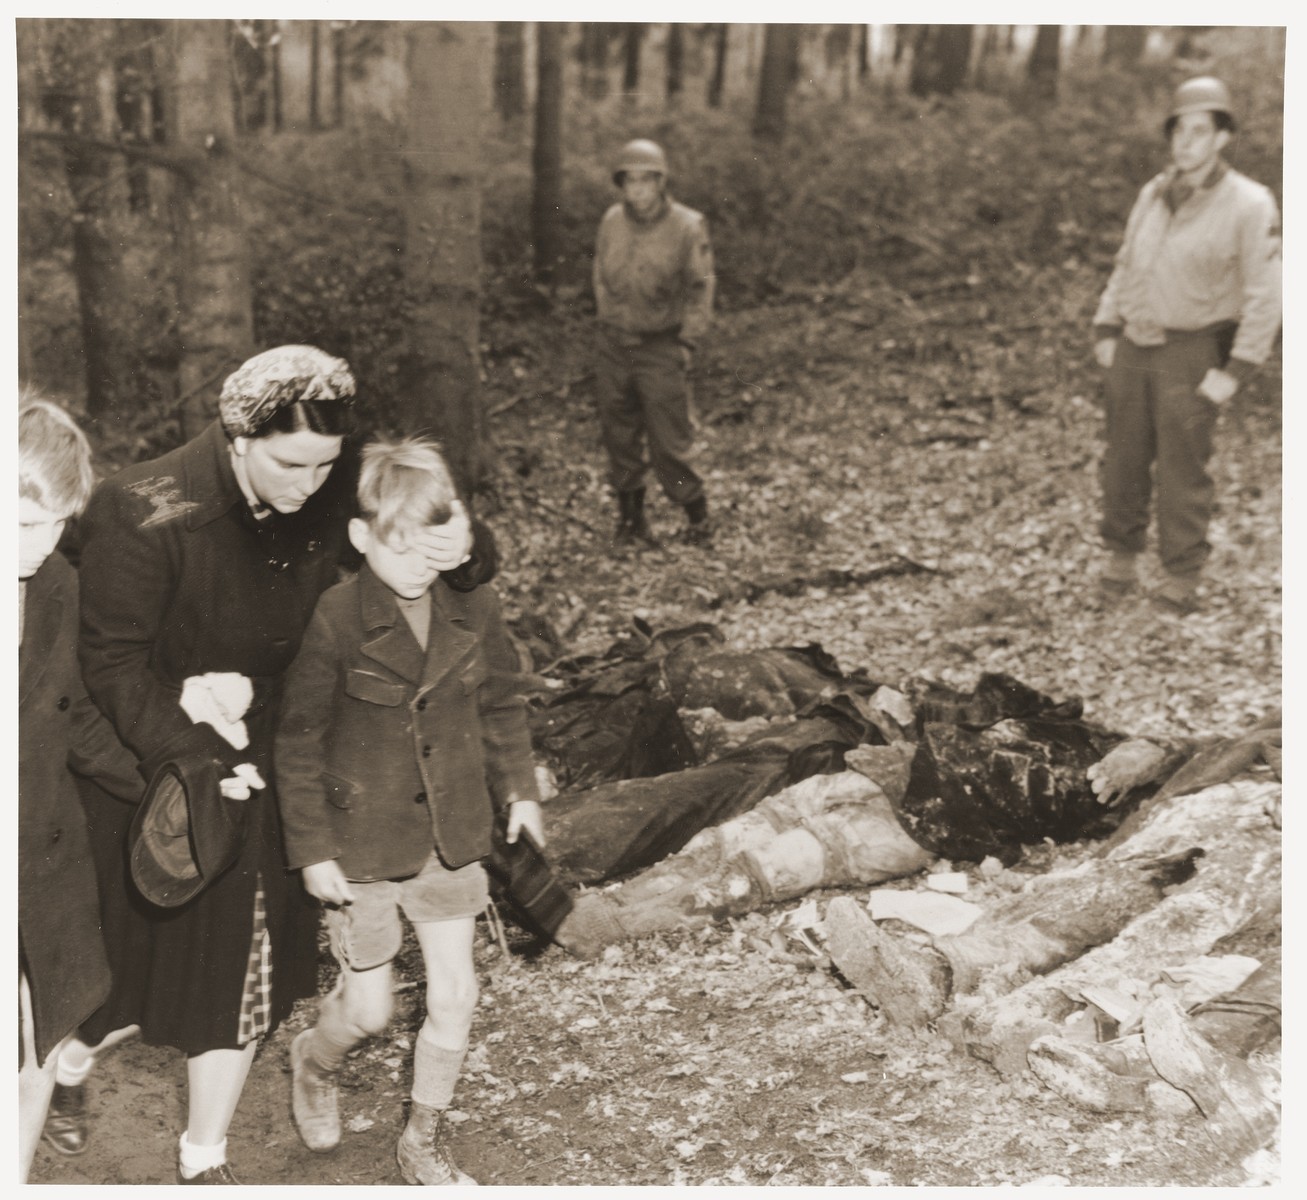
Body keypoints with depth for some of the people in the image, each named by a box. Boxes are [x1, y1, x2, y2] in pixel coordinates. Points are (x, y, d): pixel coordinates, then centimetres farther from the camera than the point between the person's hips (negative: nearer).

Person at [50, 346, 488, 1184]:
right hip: (147, 771, -4)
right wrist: (194, 757, -30)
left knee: (242, 969, 11)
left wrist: (459, 550, -23)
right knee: (139, 961, 12)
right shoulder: (147, 513, -25)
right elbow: (114, 663, -21)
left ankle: (205, 1162, 31)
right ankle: (71, 1064, 47)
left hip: (256, 768, 4)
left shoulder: (331, 499, -12)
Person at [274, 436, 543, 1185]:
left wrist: (519, 789, 2)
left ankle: (425, 1140, 30)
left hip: (451, 837, 4)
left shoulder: (475, 612, -7)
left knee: (455, 996, 8)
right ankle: (315, 1063, 45)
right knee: (369, 1009, 8)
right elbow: (299, 742, -11)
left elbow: (502, 705, 9)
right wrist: (312, 850, -9)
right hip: (362, 846, -3)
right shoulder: (335, 623, -18)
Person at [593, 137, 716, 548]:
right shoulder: (611, 222, 2)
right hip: (613, 347, 4)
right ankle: (630, 516, 24)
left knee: (670, 443, -4)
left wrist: (688, 341, -5)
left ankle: (697, 515, 16)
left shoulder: (688, 227, -9)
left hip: (661, 349, -4)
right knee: (619, 437, 10)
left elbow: (700, 289, -2)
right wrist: (609, 325, 12)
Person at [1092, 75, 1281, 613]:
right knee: (1124, 458, 10)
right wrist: (1106, 331, 6)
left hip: (1191, 354, -5)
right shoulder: (1153, 193, 6)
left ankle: (1182, 575, 11)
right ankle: (1121, 553, 25)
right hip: (1132, 347, 5)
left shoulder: (1249, 205, -12)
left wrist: (1234, 372, -16)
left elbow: (1264, 296, -12)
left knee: (1183, 469, 0)